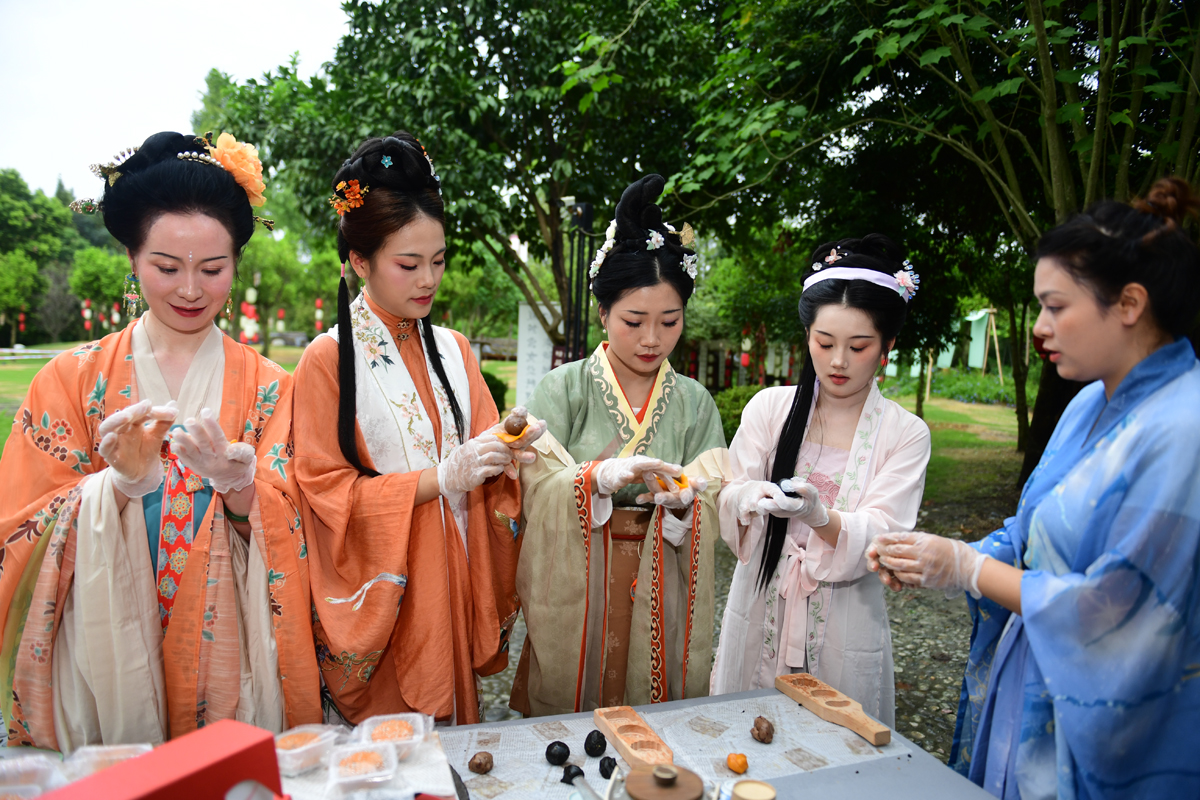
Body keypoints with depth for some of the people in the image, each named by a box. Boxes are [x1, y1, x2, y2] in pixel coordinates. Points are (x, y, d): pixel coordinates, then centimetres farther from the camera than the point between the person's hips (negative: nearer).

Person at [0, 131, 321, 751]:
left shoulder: (266, 388, 0)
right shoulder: (71, 379, 0)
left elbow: (285, 532, -5)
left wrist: (238, 483, -25)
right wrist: (121, 482, -20)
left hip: (228, 649, 0)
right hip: (105, 649, 0)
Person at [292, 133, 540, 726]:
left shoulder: (452, 349, 8)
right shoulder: (328, 360, -9)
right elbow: (328, 490, -11)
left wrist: (505, 450, -10)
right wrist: (442, 478, -20)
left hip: (451, 581, 5)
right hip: (378, 590, -4)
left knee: (452, 723, 14)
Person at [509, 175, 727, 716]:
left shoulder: (695, 402, 4)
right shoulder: (563, 389, -4)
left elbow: (713, 511, 0)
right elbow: (537, 490, -11)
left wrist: (683, 501, -21)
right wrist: (602, 476, -29)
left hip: (659, 602, 2)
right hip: (576, 595, -2)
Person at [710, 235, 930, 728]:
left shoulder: (905, 434, -3)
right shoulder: (769, 407, 0)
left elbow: (876, 540, -12)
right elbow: (727, 501, -4)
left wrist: (819, 515, -32)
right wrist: (751, 498, -27)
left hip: (844, 631, -1)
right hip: (759, 616, 1)